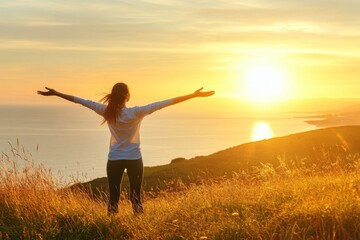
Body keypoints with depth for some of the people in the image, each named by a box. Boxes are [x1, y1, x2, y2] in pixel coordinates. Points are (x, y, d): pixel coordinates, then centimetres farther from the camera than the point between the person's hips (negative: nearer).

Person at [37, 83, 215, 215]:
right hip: (134, 159, -1)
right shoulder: (137, 113, -15)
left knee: (113, 198, 9)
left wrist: (56, 94, 5)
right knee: (136, 197, 10)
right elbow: (166, 103, -16)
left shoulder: (107, 112, -10)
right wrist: (194, 95, -16)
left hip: (114, 160, 1)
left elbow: (82, 101, -3)